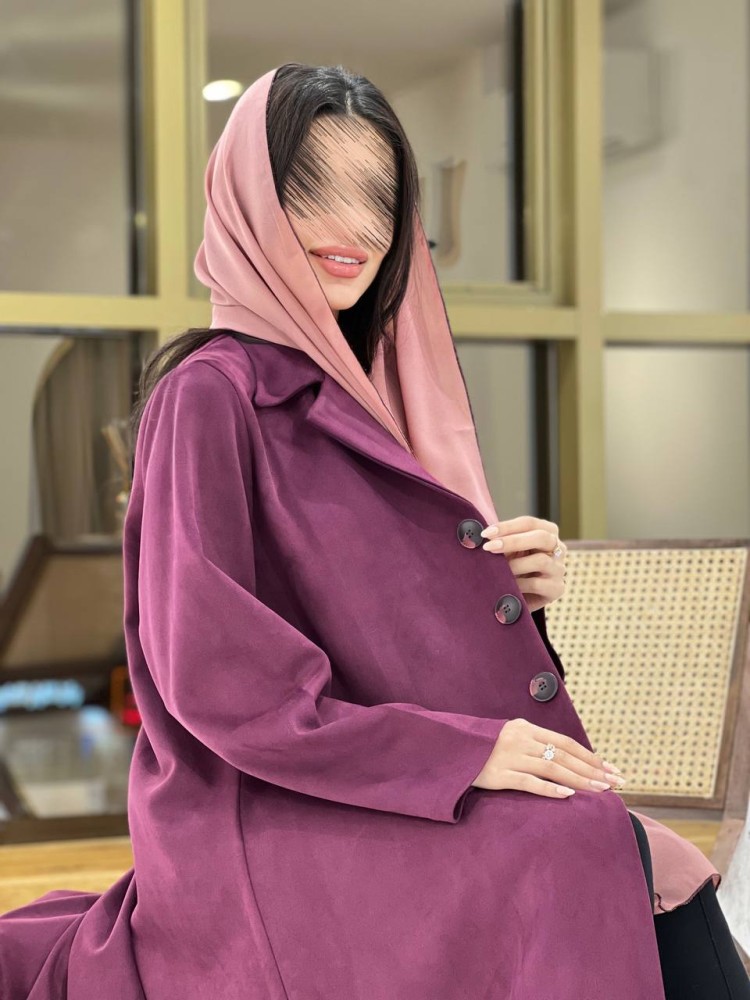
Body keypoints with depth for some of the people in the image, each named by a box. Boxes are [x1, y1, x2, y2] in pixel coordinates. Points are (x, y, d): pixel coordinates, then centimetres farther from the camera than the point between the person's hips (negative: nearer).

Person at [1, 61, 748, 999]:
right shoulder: (212, 393, -7)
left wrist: (517, 592, 0)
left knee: (668, 876, -16)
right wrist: (459, 750, -18)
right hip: (273, 827, -7)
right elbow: (211, 675, -15)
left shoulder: (374, 393, 17)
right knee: (599, 855, -25)